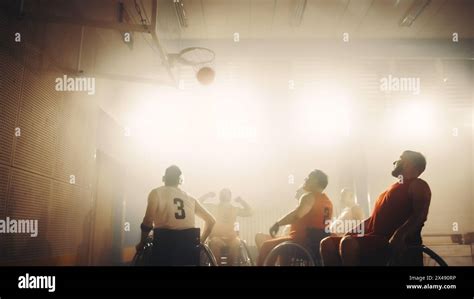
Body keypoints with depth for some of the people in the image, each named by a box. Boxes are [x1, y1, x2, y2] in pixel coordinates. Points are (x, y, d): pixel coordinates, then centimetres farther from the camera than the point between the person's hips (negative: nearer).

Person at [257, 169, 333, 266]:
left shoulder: (309, 196, -12)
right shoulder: (328, 202, 12)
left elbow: (297, 214, -29)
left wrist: (277, 224, -21)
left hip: (301, 242, -9)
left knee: (266, 245, 2)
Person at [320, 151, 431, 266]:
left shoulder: (417, 185, 3)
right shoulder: (393, 188, 29)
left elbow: (420, 214, -15)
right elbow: (374, 217, 28)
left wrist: (399, 235, -31)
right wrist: (352, 232, 16)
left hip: (394, 244, -9)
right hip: (374, 239, 9)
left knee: (348, 243, -33)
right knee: (327, 244, -4)